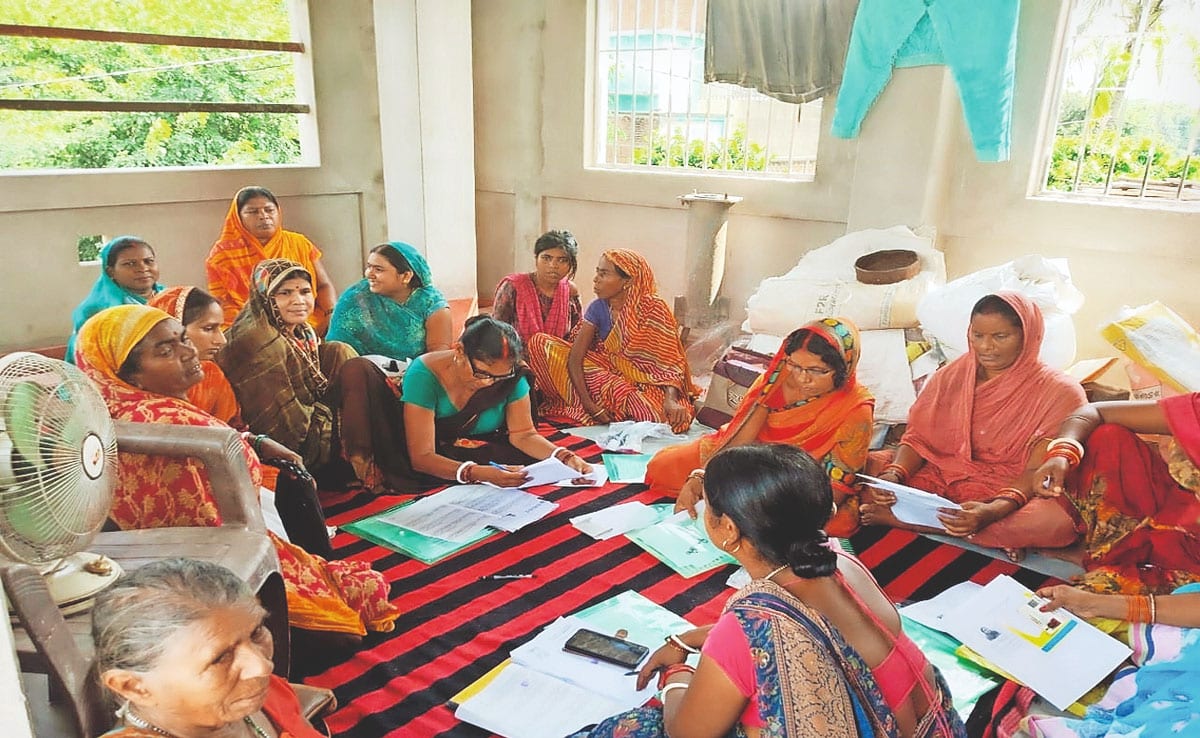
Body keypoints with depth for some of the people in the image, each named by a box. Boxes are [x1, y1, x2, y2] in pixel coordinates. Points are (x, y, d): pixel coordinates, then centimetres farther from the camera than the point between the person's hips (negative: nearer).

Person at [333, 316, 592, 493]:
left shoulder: (512, 376, -15)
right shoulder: (424, 373, -26)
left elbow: (523, 434, -9)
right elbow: (422, 457, -27)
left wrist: (566, 457, -27)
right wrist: (478, 474, -43)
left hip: (472, 456, 4)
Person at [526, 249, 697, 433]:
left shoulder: (653, 309, -14)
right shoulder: (598, 308, -4)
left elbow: (670, 362, -16)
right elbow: (575, 358, -11)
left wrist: (670, 399, -35)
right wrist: (587, 402, -26)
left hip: (645, 386, -2)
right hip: (606, 377, 2)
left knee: (669, 417, -38)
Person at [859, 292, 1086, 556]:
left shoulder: (1059, 392, -6)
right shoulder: (951, 375, 6)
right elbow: (918, 438, 2)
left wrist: (993, 510, -34)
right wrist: (893, 475, -20)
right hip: (941, 477, 3)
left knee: (1058, 521, -38)